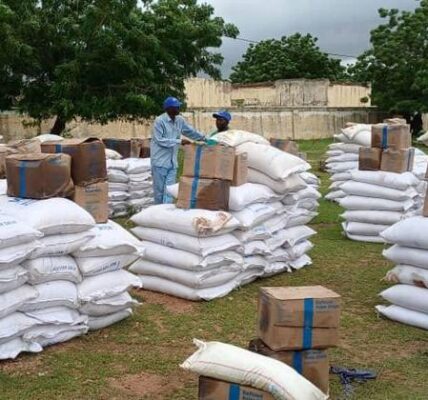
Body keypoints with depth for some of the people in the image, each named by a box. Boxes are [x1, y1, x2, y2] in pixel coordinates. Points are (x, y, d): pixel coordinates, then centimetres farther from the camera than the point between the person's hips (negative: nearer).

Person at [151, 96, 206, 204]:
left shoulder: (180, 120, 7)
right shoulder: (159, 121, -13)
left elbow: (191, 131, 22)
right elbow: (159, 140, -18)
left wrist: (204, 138, 24)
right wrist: (179, 141, -18)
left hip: (172, 162, 5)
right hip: (160, 161, -5)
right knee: (159, 189, 3)